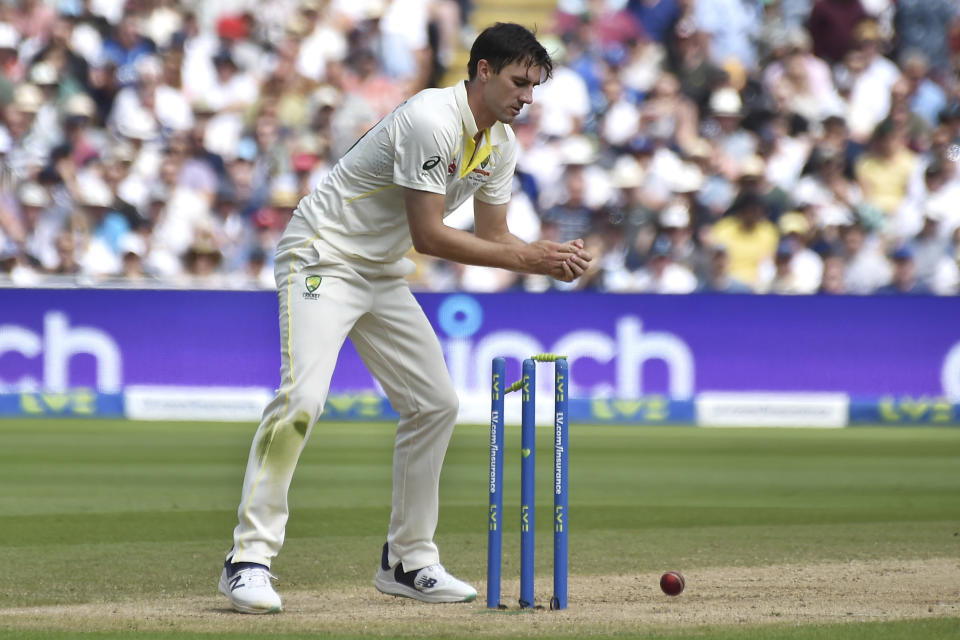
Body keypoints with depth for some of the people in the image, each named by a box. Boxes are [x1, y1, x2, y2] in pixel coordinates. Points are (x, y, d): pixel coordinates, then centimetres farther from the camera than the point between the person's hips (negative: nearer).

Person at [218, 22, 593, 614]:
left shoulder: (501, 144, 5)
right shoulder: (432, 121, -24)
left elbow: (493, 238, 10)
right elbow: (429, 235, -25)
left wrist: (551, 258, -10)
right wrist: (527, 258, -23)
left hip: (384, 275, 10)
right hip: (323, 258, -10)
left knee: (436, 404, 7)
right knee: (302, 397, -24)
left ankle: (408, 562, 17)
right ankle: (249, 560, -23)